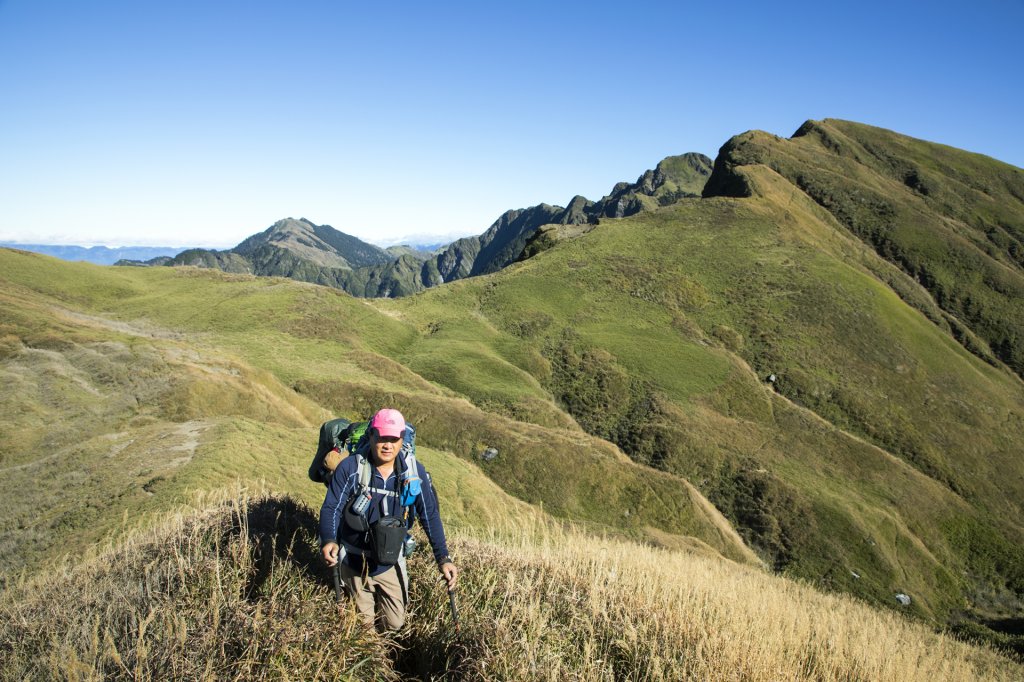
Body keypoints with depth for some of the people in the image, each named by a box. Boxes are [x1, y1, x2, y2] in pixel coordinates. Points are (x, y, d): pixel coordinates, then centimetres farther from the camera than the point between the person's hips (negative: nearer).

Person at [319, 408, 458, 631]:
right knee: (364, 624, 17)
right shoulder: (350, 468, -19)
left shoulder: (414, 472, -14)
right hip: (354, 561, -1)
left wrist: (443, 559, -13)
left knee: (395, 624, 12)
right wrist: (329, 542, -35)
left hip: (390, 562, 1)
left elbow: (430, 515, -8)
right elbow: (331, 508, -16)